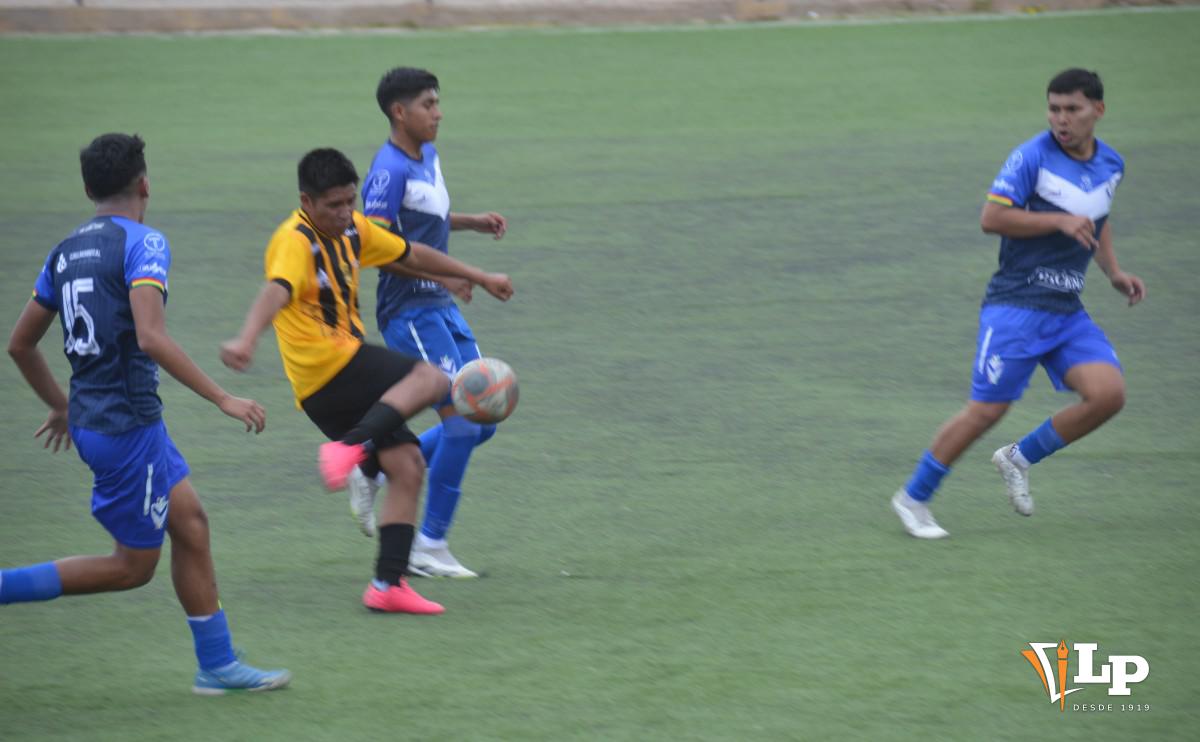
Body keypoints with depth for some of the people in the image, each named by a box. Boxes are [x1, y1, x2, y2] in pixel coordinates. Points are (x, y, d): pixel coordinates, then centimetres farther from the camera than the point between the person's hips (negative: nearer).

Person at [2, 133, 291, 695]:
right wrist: (222, 399, -22)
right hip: (129, 423, -8)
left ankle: (217, 664, 17)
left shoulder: (66, 252, 10)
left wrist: (61, 406, 31)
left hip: (91, 416, 8)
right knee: (132, 567, 3)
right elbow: (151, 338, -26)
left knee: (190, 524, 14)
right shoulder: (142, 244, -13)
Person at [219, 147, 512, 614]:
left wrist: (479, 278, 32)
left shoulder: (351, 229, 12)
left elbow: (412, 255, 25)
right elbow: (276, 291, -37)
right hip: (328, 369, -9)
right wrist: (246, 341, -55)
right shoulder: (295, 242, -17)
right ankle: (351, 447, -32)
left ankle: (388, 585, 3)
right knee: (430, 380, -16)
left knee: (408, 468, 5)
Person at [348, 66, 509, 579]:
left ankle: (376, 473, 20)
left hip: (441, 307, 9)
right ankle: (429, 547, -2)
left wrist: (474, 222, 12)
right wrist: (441, 275, -25)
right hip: (410, 311, -9)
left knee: (482, 421, 8)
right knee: (462, 422, -12)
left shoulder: (427, 157, 12)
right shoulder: (390, 169, -16)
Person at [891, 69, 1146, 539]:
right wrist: (1059, 221, -20)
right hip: (1016, 302, -6)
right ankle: (913, 498, 8)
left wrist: (1114, 273, 17)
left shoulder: (1110, 164, 10)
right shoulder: (1033, 157, -11)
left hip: (1067, 310, 6)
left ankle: (1020, 459, 8)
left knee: (1108, 393, -13)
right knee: (987, 410, -9)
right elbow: (991, 218, -15)